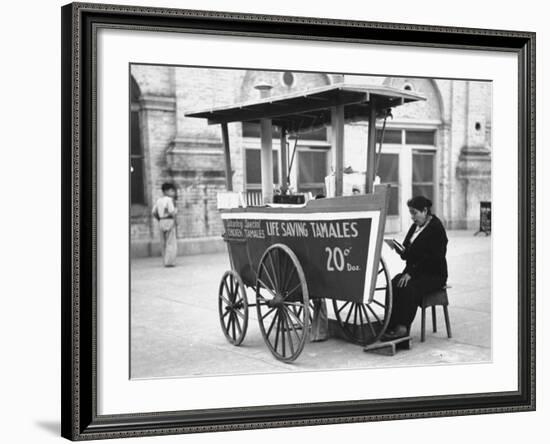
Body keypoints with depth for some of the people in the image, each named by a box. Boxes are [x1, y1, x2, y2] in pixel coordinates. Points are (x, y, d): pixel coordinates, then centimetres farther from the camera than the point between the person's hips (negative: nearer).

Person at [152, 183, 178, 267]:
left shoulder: (158, 200, 10)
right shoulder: (169, 200, -12)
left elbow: (154, 213, 9)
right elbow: (172, 212, -21)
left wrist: (160, 220, 17)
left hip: (161, 222, 7)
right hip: (169, 221, -7)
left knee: (164, 243, 12)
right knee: (171, 243, -4)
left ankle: (165, 261, 17)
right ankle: (169, 262, -10)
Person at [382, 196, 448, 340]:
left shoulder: (436, 228, -11)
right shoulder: (415, 227, 14)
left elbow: (432, 259, -19)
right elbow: (409, 253, 18)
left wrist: (411, 273, -24)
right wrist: (402, 251, -7)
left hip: (434, 274, -7)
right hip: (414, 271, 7)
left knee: (410, 288, -33)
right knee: (394, 284, -23)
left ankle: (403, 328, -34)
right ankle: (391, 325, -30)